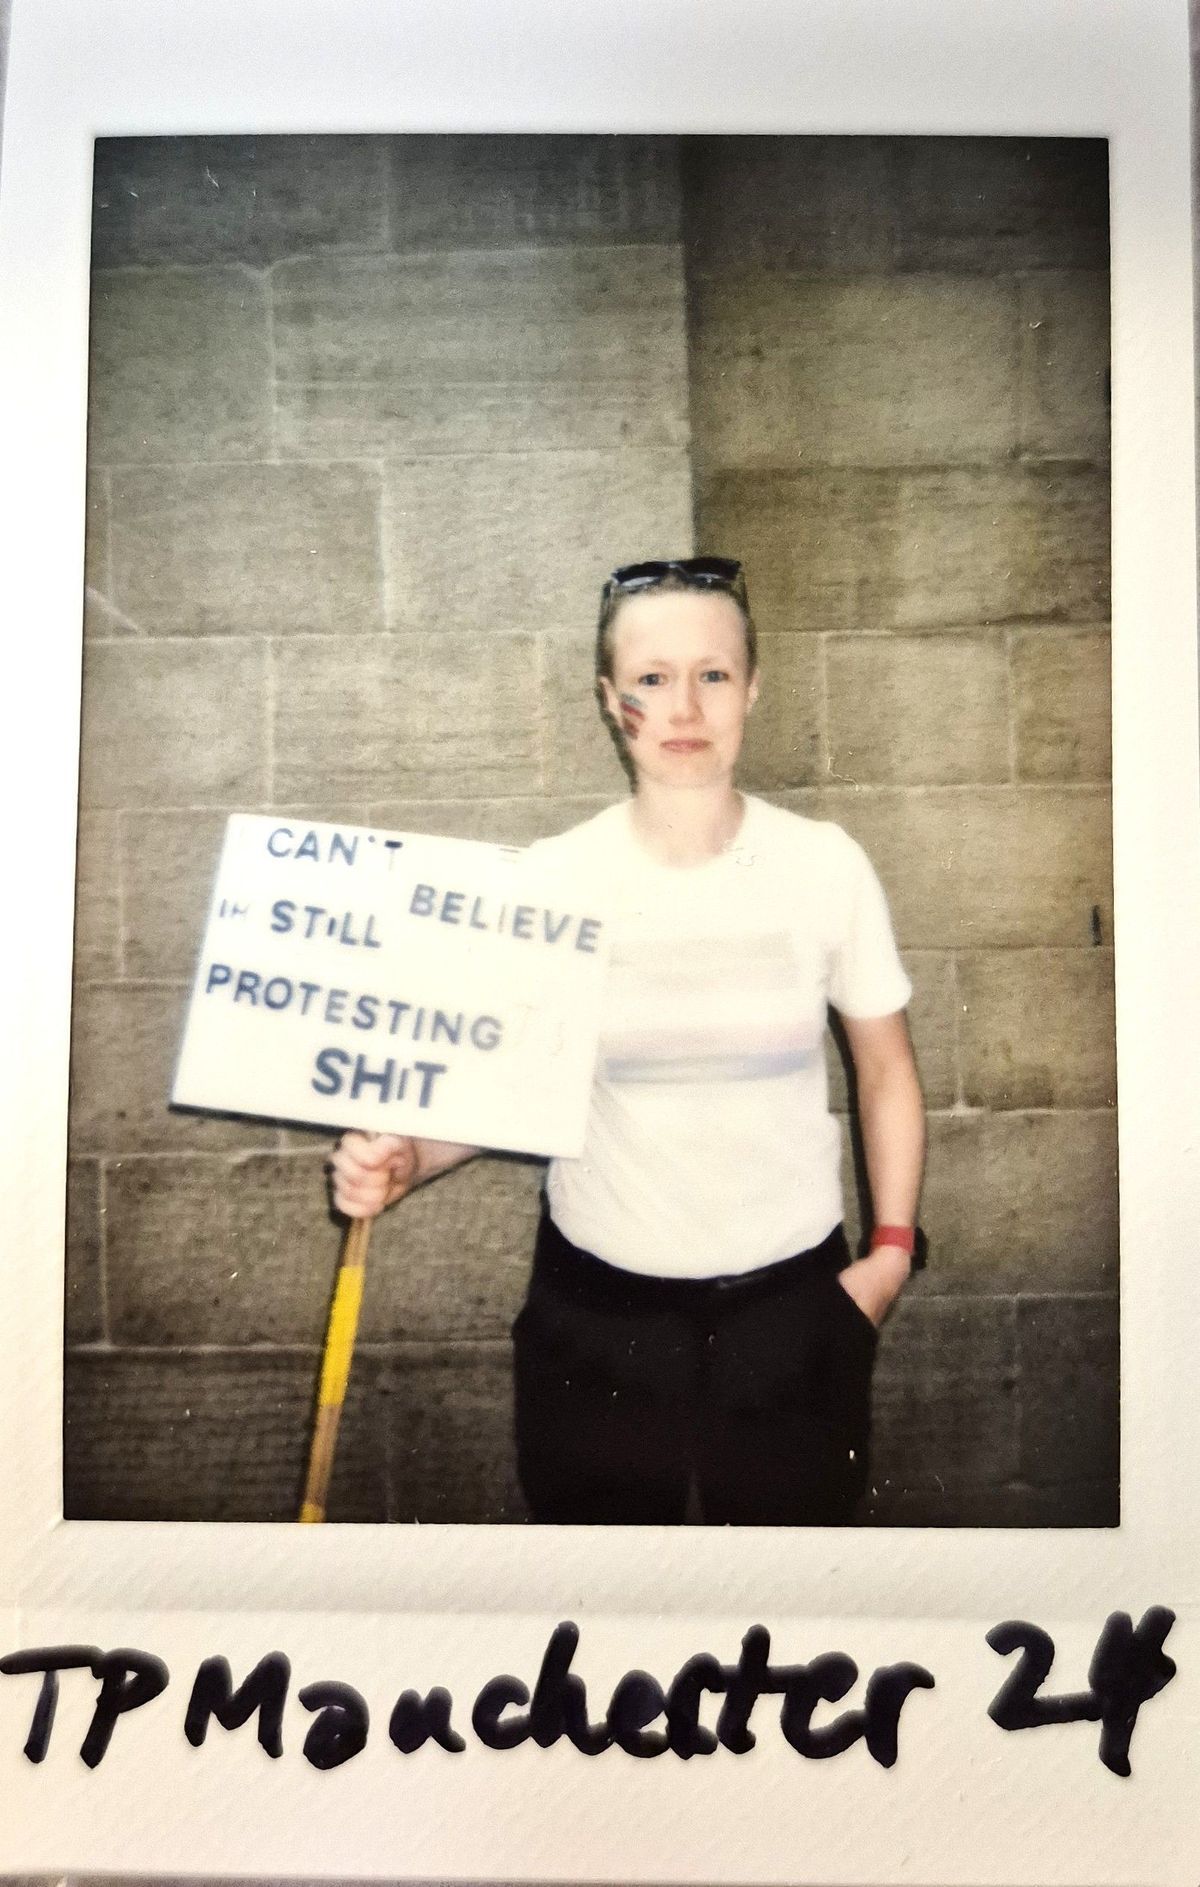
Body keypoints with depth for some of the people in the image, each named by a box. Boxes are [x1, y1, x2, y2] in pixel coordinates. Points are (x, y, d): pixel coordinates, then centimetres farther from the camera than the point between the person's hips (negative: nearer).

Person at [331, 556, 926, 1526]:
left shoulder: (825, 864, -9)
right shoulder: (555, 878, -11)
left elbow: (886, 1070, 2)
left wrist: (893, 1249, -2)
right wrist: (406, 1160, -23)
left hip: (789, 1291, 1)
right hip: (598, 1297, 0)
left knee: (794, 1511, 18)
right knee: (603, 1513, 18)